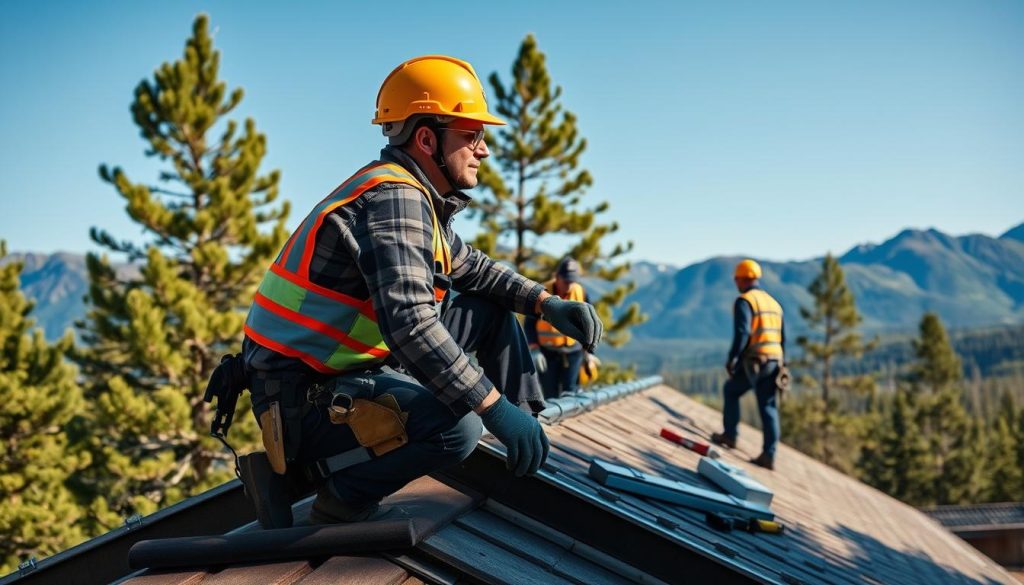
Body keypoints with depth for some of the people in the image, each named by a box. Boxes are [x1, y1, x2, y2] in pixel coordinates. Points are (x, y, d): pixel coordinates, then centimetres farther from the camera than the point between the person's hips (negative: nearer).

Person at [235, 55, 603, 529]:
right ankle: (338, 497, -10)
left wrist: (545, 303, 5)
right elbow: (408, 322, -33)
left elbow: (469, 266, 20)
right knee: (457, 427, -33)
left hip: (351, 361, 10)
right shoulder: (392, 199, -21)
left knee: (491, 309, 11)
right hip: (304, 393, -10)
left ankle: (528, 455, 13)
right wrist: (495, 406, -31)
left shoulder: (415, 198, 9)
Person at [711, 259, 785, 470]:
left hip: (755, 360, -6)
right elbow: (782, 337, 19)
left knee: (731, 390, 17)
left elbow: (741, 333, -18)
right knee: (769, 407, 6)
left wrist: (732, 358, -12)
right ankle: (769, 455, 4)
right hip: (775, 360, 6)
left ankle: (729, 435, 20)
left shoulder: (744, 301, -6)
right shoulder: (774, 303, 19)